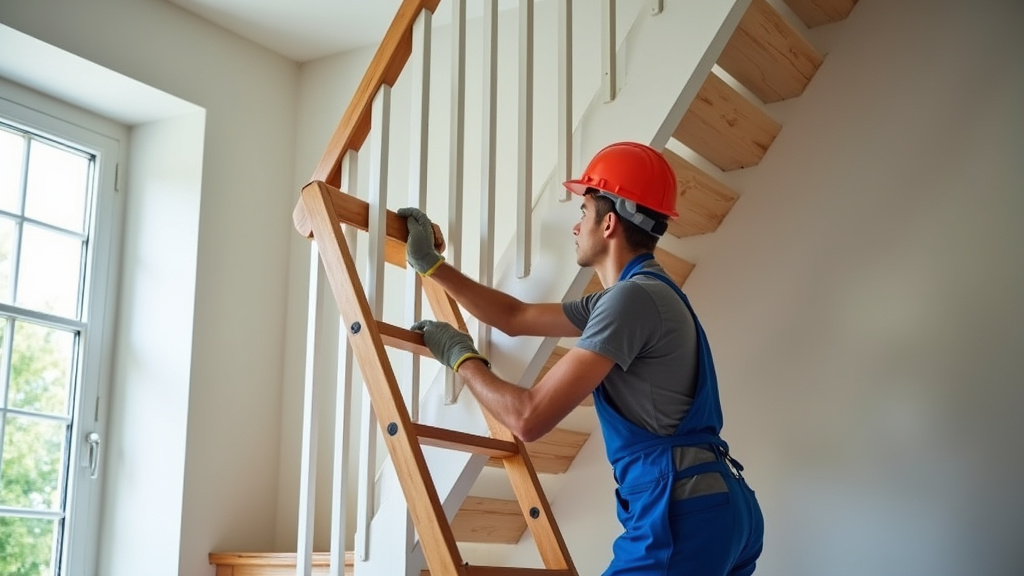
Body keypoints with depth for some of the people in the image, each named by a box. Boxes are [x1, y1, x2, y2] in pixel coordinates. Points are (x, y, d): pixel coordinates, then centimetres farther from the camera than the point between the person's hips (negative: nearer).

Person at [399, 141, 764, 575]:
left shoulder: (633, 297, -14)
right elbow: (516, 318, 26)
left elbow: (529, 418, -17)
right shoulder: (633, 295, 17)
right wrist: (431, 265, 27)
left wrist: (461, 357, 0)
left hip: (683, 513, -10)